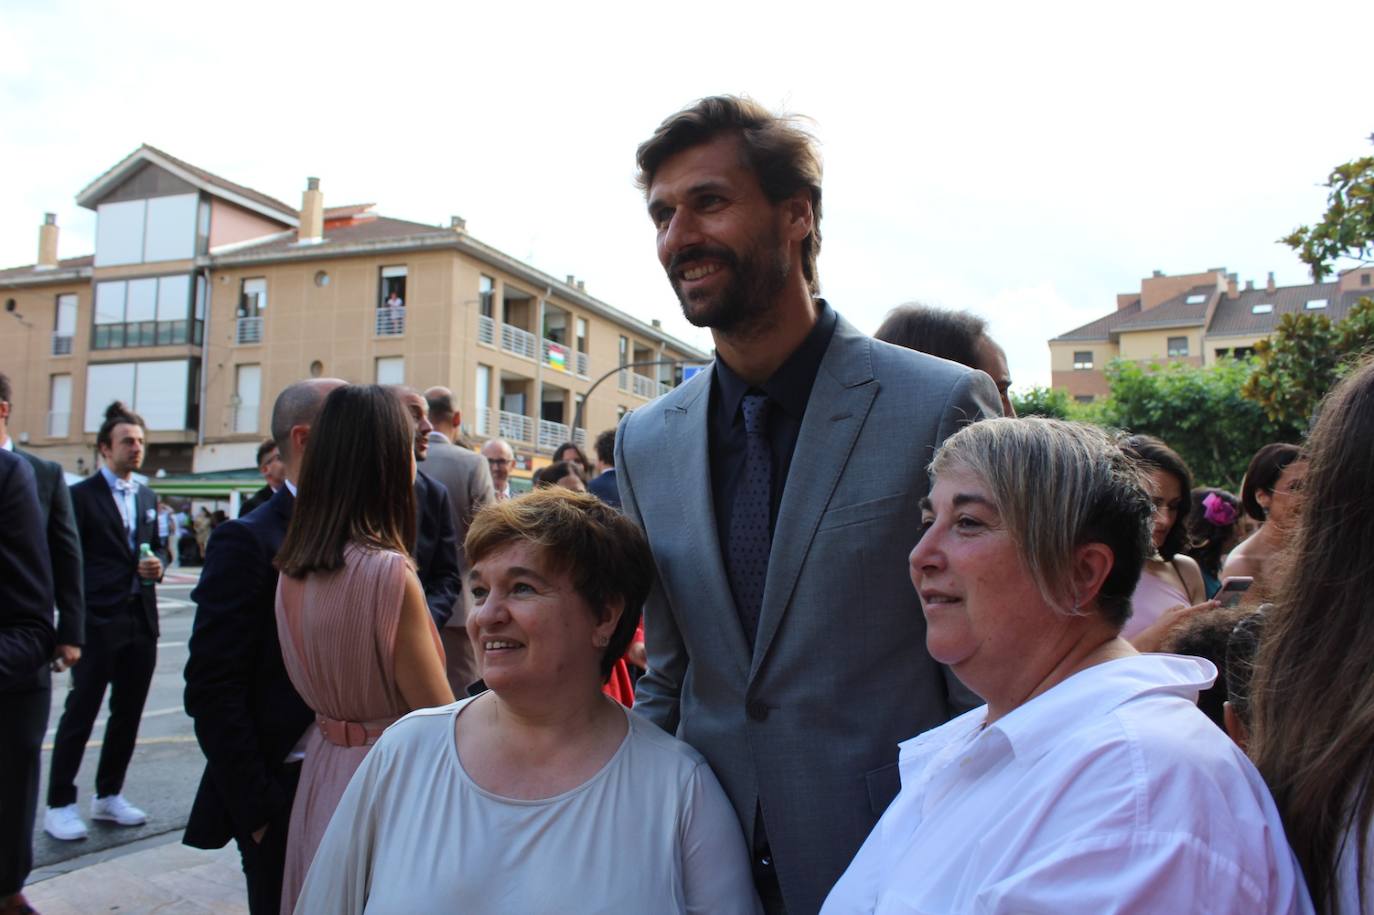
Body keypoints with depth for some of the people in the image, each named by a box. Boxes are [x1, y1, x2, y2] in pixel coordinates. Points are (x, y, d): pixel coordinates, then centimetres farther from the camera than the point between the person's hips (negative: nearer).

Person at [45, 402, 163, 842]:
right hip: (98, 622, -6)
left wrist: (156, 566, -1)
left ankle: (108, 796, 26)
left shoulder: (147, 497, 14)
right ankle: (60, 805, 12)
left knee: (128, 715, 13)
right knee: (80, 714, 1)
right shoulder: (82, 495, -5)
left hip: (141, 621, 6)